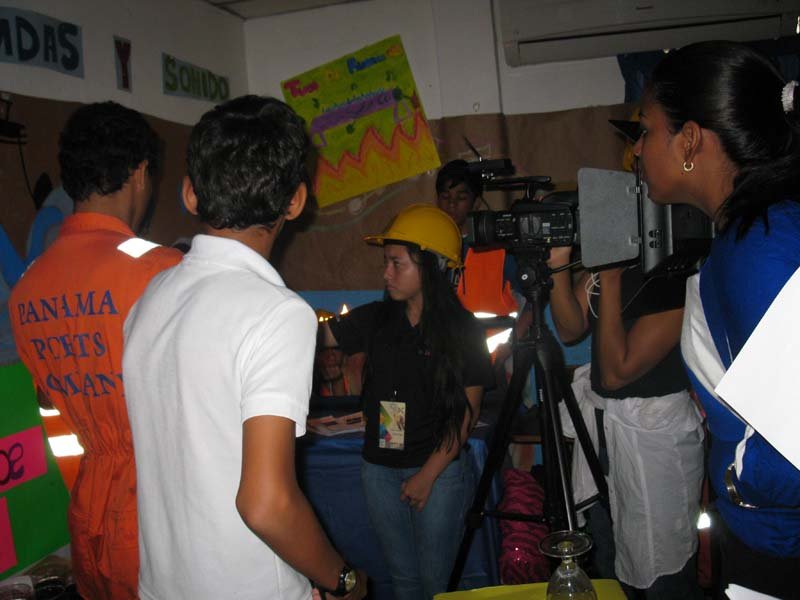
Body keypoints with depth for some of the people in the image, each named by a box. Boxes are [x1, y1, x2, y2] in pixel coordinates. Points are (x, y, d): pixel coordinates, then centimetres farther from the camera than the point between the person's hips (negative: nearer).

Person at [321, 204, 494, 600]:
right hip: (380, 468, 4)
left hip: (439, 469, -4)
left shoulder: (462, 329, -9)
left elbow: (468, 413, -8)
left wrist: (427, 475, -10)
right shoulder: (375, 319, 2)